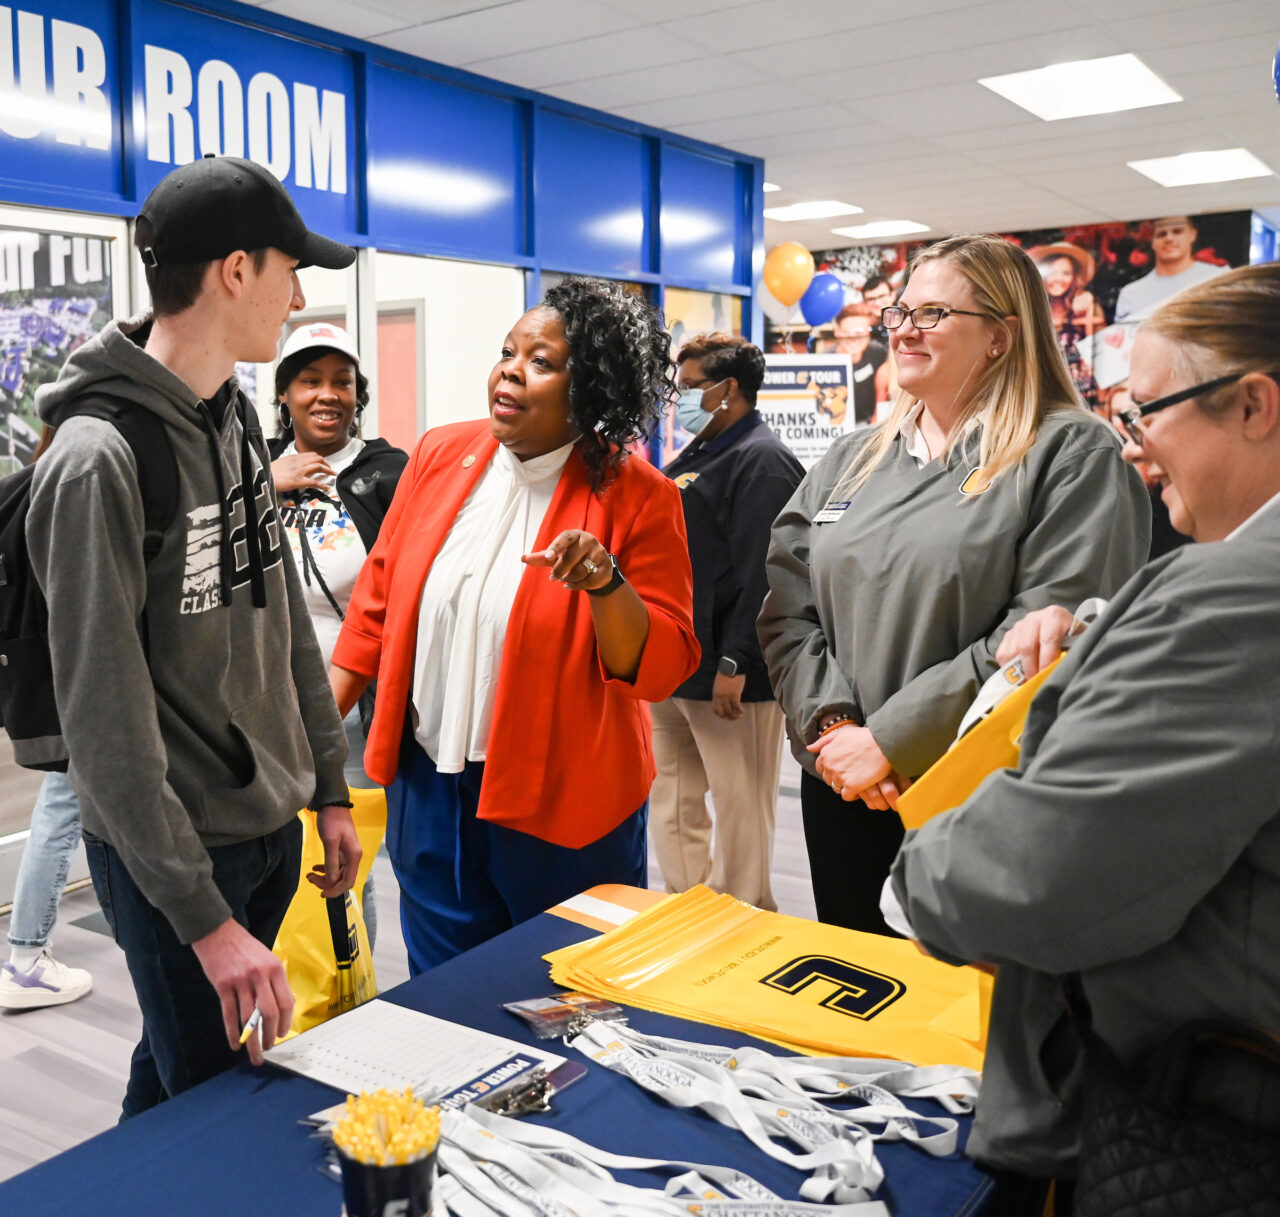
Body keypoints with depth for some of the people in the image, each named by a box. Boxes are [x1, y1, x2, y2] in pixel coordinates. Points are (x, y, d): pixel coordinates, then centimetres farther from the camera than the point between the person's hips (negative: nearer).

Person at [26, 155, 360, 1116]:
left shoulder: (237, 417, 5)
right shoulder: (100, 460, -22)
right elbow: (108, 723, -22)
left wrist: (329, 785, 12)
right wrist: (206, 918, -22)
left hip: (271, 824, 7)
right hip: (174, 852, -7)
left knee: (172, 1075, 23)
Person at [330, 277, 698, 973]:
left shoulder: (636, 497, -10)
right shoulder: (439, 456, 2)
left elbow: (660, 668, -12)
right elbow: (378, 602, 9)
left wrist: (604, 582, -29)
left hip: (562, 809, -3)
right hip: (427, 790, 4)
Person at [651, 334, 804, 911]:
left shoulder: (762, 460, -13)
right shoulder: (692, 458, 19)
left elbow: (759, 575, -21)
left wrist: (733, 663, -24)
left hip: (727, 675, -10)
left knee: (740, 804, 1)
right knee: (671, 800, 17)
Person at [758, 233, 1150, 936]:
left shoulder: (1075, 457, -7)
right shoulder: (852, 459, 12)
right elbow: (785, 607, 6)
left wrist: (891, 739, -18)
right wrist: (831, 724, -10)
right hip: (841, 789, 6)